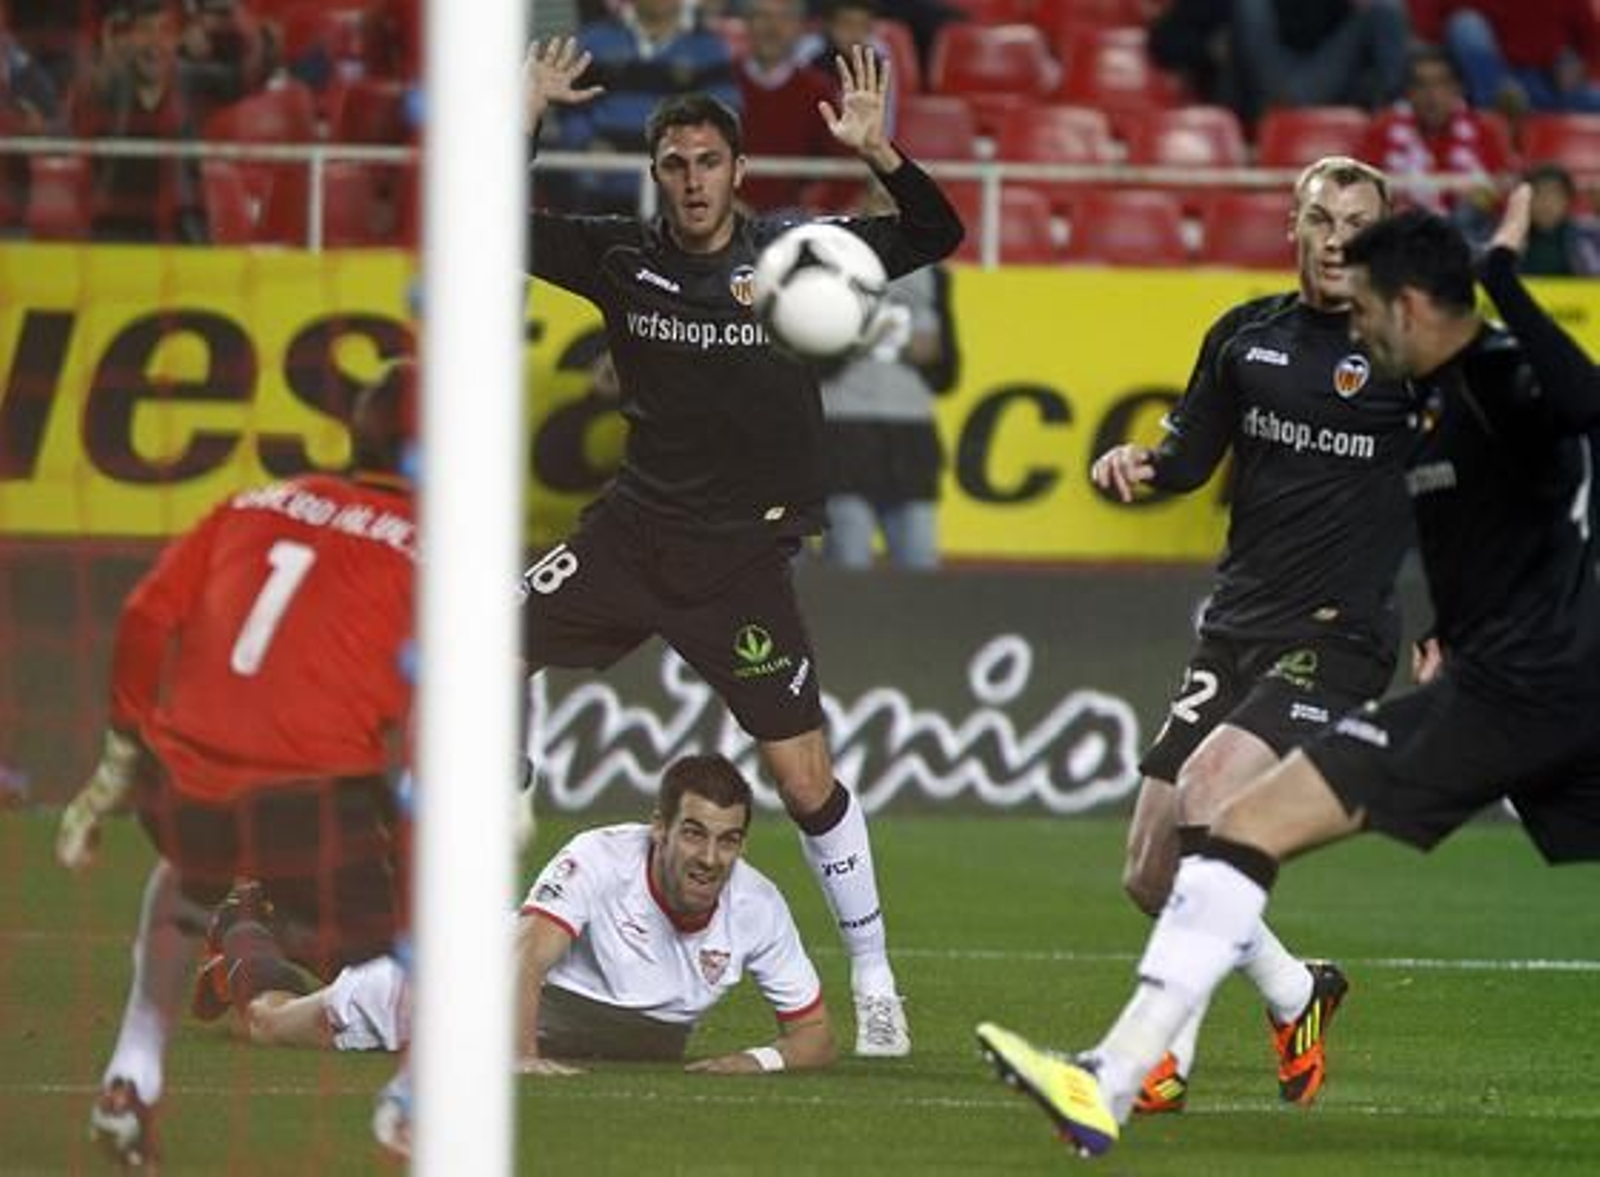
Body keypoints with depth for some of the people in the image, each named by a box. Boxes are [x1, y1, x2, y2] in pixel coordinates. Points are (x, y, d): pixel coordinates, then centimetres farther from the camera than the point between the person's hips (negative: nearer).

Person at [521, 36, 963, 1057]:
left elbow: (936, 235, -10)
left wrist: (877, 151, -26)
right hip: (634, 533, 3)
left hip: (742, 556, -3)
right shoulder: (625, 257, 1)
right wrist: (525, 120, -10)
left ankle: (875, 980, 8)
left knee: (806, 779, -6)